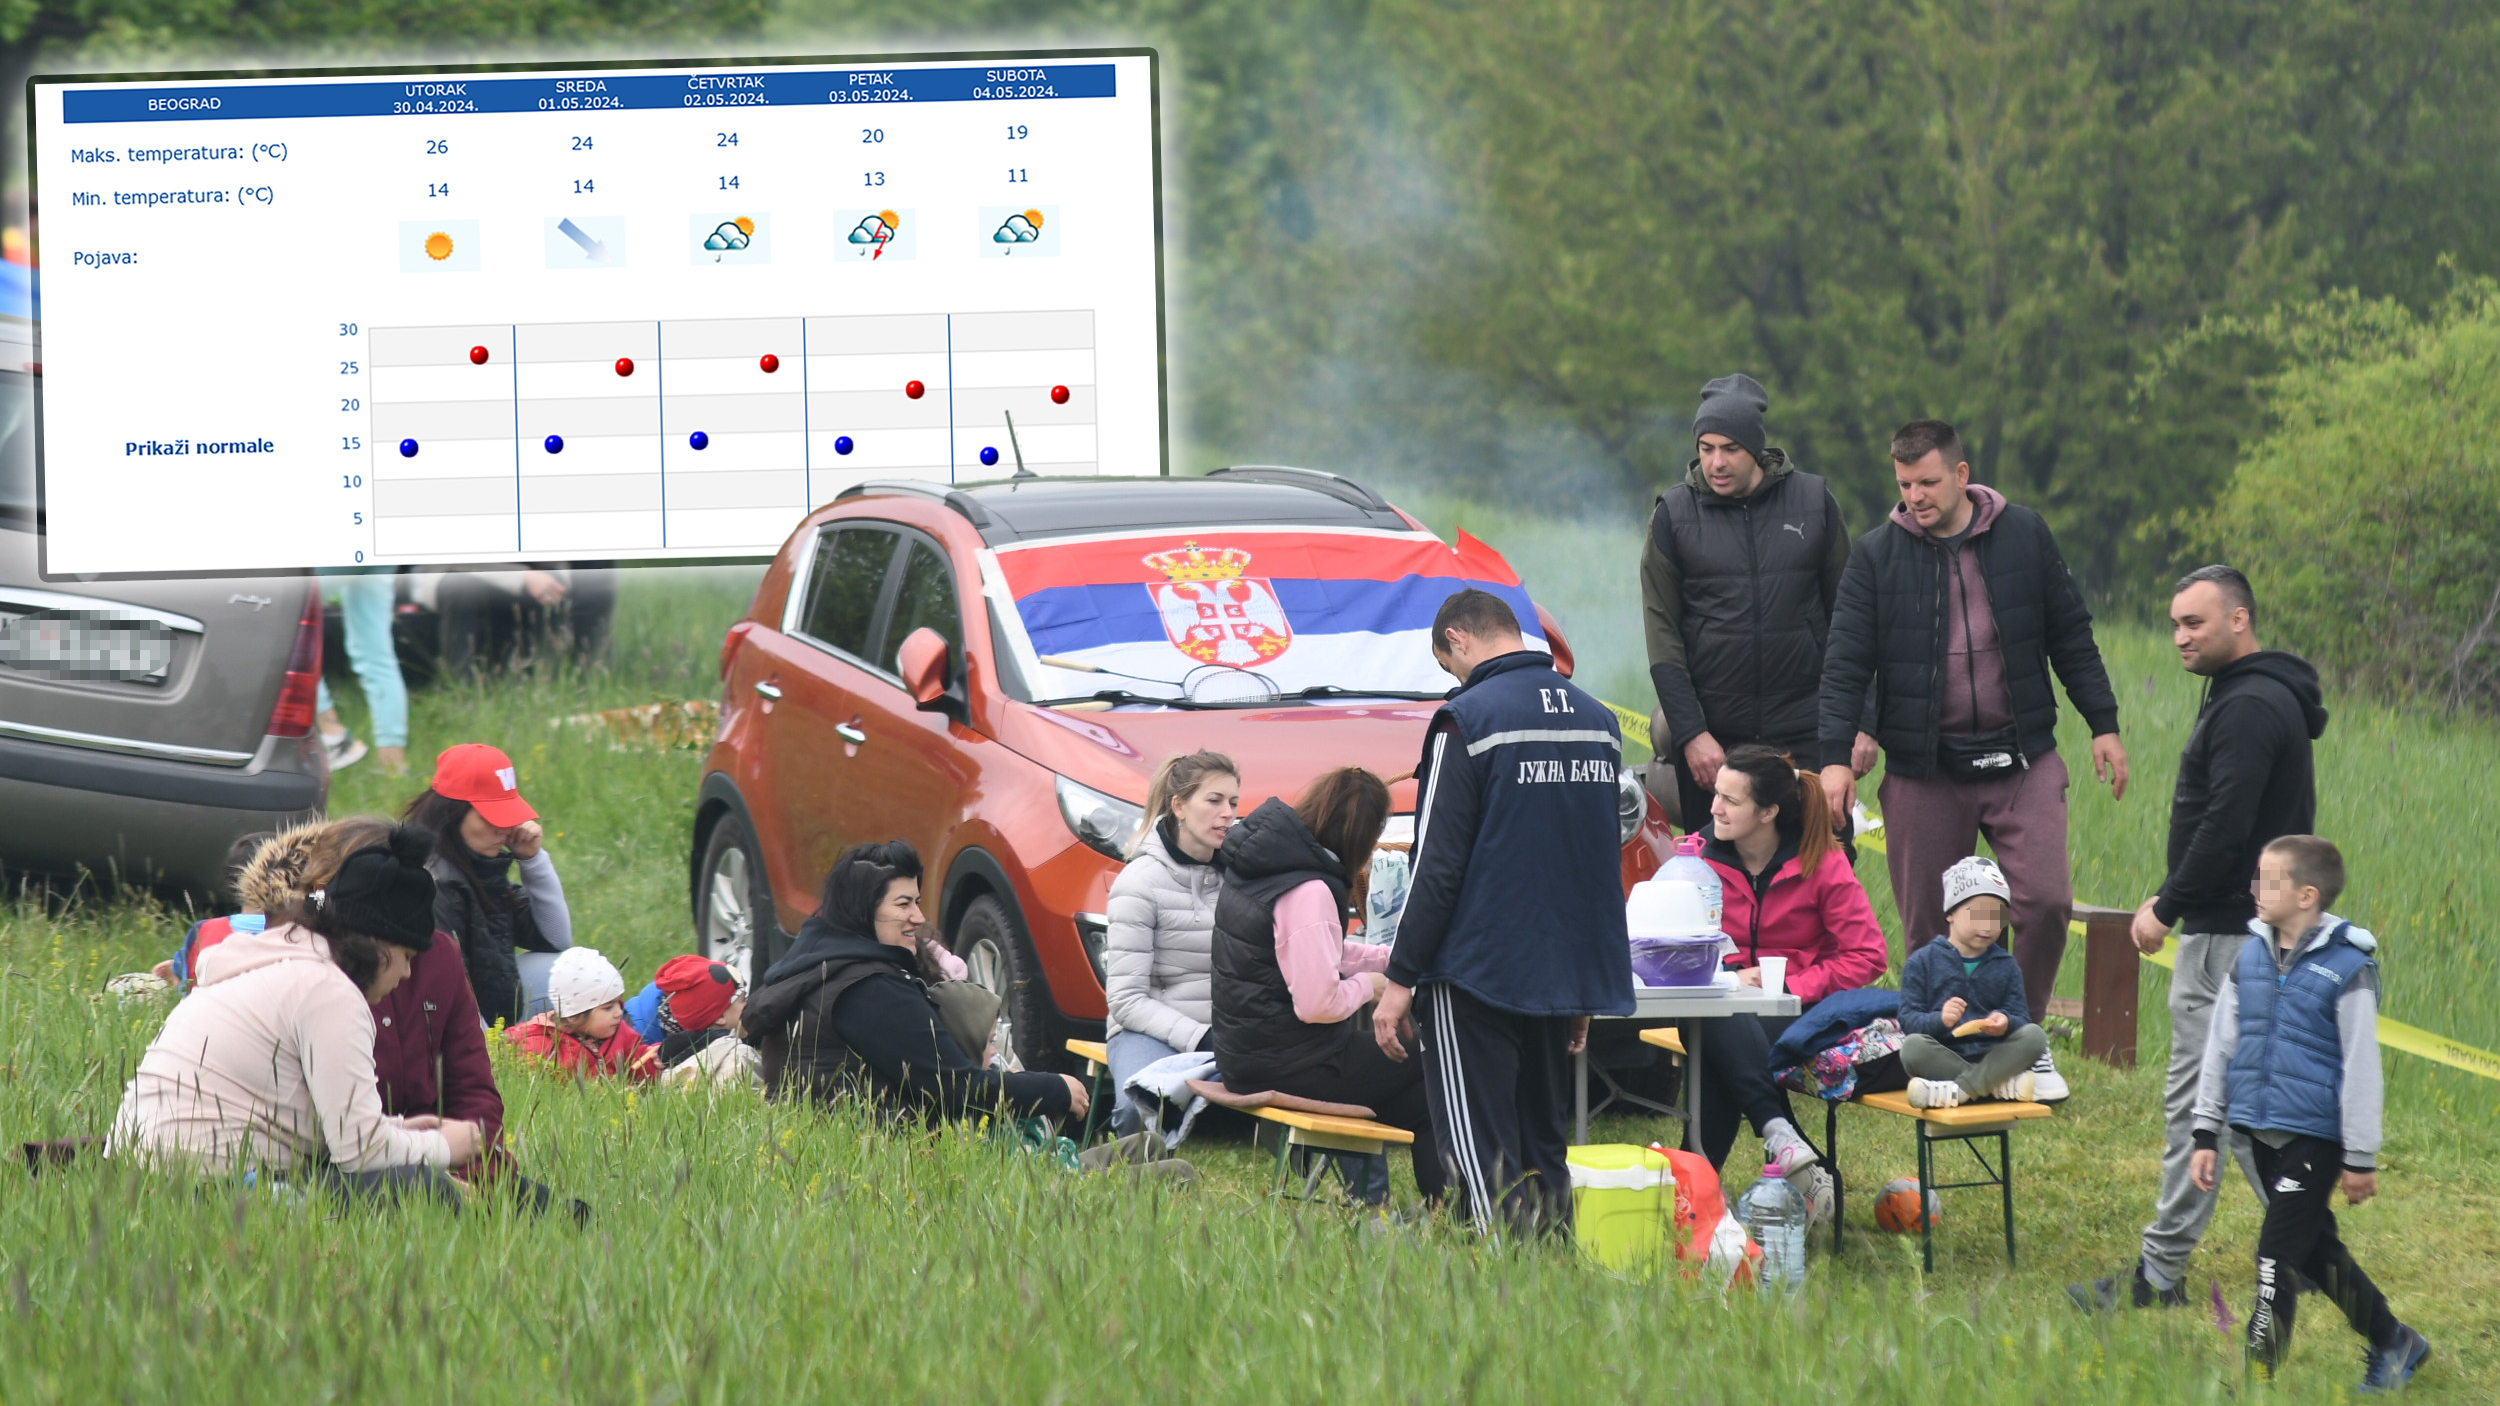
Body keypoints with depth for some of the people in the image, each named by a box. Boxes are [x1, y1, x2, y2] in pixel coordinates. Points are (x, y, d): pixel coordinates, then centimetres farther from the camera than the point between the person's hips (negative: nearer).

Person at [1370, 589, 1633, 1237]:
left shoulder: (1468, 720, -11)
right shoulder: (1597, 720, 11)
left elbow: (1439, 863, -14)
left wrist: (1401, 979, -9)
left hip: (1479, 971, -7)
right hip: (1567, 972, 7)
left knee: (1483, 1162, -4)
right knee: (1542, 1152, 14)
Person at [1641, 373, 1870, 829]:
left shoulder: (1814, 501, 4)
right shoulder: (1673, 514, 2)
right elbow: (1662, 634, 0)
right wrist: (1690, 734, -8)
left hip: (1805, 736, 0)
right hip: (1711, 736, 0)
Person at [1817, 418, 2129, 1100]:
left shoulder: (2023, 535, 2)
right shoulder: (1876, 555, 0)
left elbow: (2071, 636, 10)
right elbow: (1846, 662, -2)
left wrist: (2103, 724, 7)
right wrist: (1836, 755, -13)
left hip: (2021, 761, 0)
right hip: (1924, 771, 0)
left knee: (2046, 900, -11)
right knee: (1927, 923, 2)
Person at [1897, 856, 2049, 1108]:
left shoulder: (2005, 966, 14)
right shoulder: (1923, 962, 5)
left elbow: (2021, 1017, 5)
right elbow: (1908, 1020, -4)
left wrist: (2006, 1023, -21)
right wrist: (1939, 1020, -26)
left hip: (1991, 1056, 3)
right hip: (1941, 1059, -3)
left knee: (2034, 1036, -23)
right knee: (1913, 1047, -34)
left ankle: (1957, 1090, -33)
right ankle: (2001, 1084, -33)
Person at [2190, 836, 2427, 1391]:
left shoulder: (2347, 969, -13)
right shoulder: (2249, 957, 4)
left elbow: (2361, 1068, -9)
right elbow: (2221, 1047, 11)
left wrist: (2361, 1159, -7)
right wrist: (2207, 1134, 11)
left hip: (2314, 1136, -7)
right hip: (2263, 1132, 7)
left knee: (2276, 1259, -9)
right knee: (2314, 1250, 18)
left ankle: (2258, 1380, -3)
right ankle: (2392, 1343, 35)